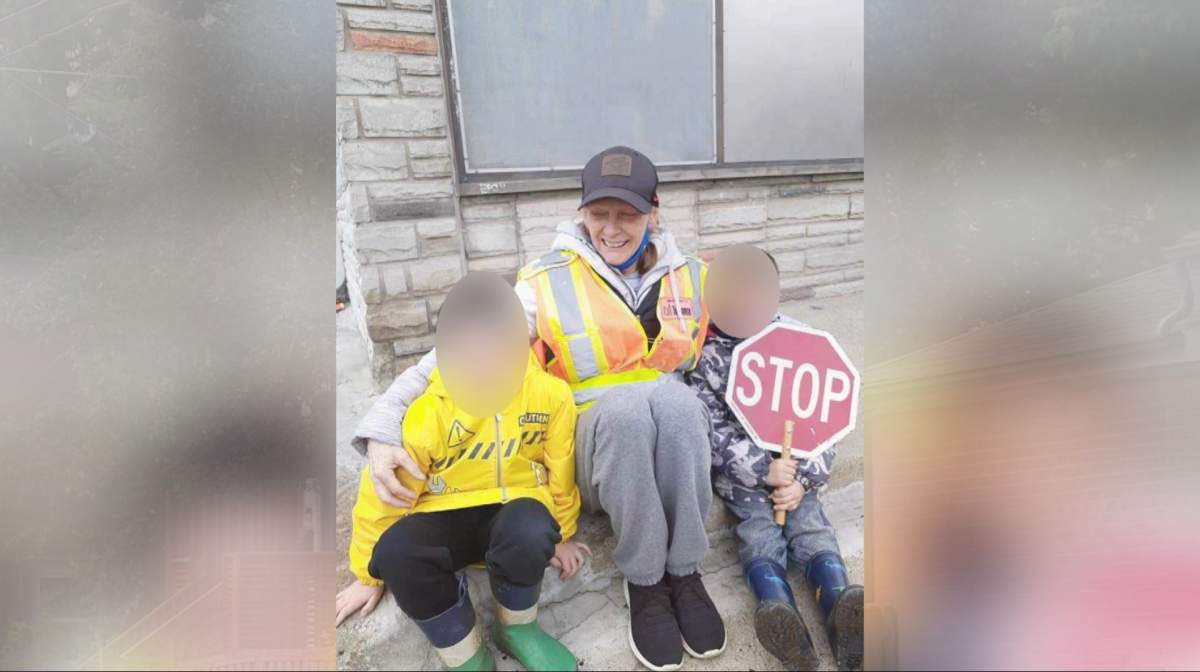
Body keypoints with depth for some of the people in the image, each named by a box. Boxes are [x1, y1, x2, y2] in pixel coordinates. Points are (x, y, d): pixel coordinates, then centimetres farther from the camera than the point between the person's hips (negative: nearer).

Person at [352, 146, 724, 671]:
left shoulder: (690, 275, 5)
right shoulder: (548, 282, -6)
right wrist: (383, 428, -23)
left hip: (677, 441, 2)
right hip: (594, 442, -2)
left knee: (674, 397, -33)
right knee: (628, 402, -36)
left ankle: (684, 572, -15)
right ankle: (644, 581, -16)